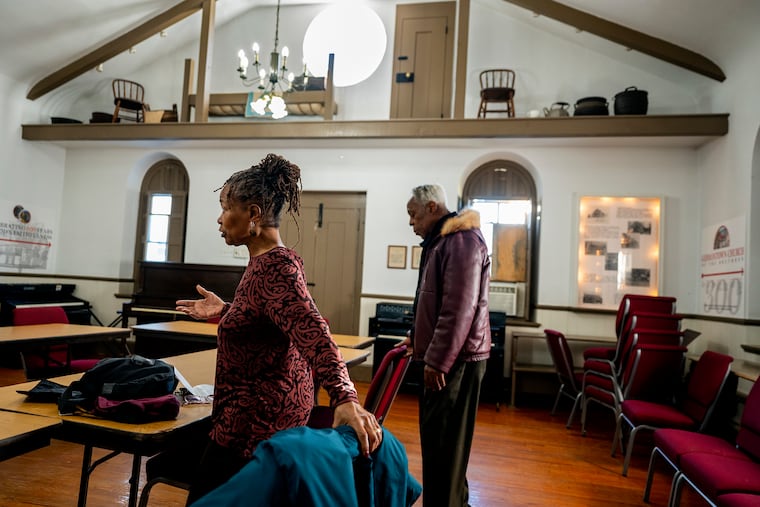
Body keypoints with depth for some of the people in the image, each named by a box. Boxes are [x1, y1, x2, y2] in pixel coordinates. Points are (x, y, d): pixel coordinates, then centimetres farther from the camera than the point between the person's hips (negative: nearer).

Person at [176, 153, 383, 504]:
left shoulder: (274, 268, -23)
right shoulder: (267, 263, 7)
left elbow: (312, 334, -38)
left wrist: (345, 399, -50)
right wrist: (224, 311, 18)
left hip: (257, 422, -10)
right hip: (265, 412, 10)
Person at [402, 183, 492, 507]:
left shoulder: (462, 240, -16)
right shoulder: (441, 240, 17)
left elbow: (460, 308, -24)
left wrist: (437, 359, -23)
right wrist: (418, 337, 22)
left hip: (456, 358, -10)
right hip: (442, 355, 10)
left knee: (444, 441, -3)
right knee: (437, 436, 18)